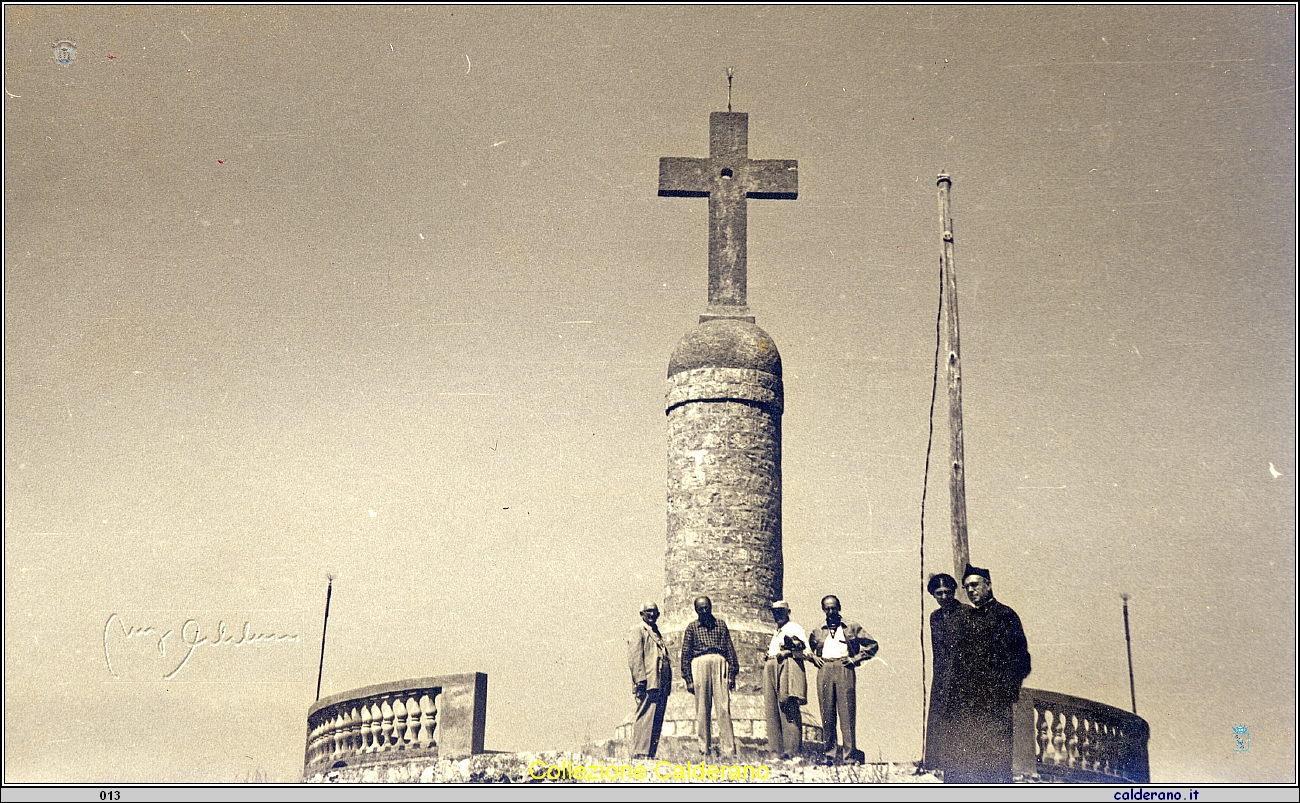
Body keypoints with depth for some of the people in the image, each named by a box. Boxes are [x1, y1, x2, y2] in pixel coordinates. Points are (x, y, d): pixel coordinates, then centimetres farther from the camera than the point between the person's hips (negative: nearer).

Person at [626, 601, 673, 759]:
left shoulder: (657, 634, 27)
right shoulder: (638, 631, 2)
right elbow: (635, 657, -9)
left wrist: (668, 684, 17)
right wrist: (640, 680, -19)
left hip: (661, 684, 8)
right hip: (648, 682, -8)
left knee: (657, 721, 5)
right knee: (645, 718, -14)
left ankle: (651, 753, 6)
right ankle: (640, 752, -16)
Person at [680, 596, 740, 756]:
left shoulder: (721, 625, 19)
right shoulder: (692, 627, 15)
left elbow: (730, 649, 15)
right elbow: (685, 654, 11)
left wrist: (732, 674, 7)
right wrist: (688, 679, 3)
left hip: (720, 664, 0)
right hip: (699, 664, 0)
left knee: (723, 707, -9)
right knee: (702, 709, -3)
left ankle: (728, 748, -12)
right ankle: (706, 748, -3)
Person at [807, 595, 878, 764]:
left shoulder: (852, 628, 12)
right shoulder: (818, 632, 19)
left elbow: (872, 645, 11)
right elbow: (806, 647, 35)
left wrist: (855, 659, 1)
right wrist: (815, 658, 15)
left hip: (845, 669, -3)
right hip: (824, 670, 3)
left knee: (847, 712, -9)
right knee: (827, 713, -2)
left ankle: (850, 754, -10)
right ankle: (829, 753, 3)